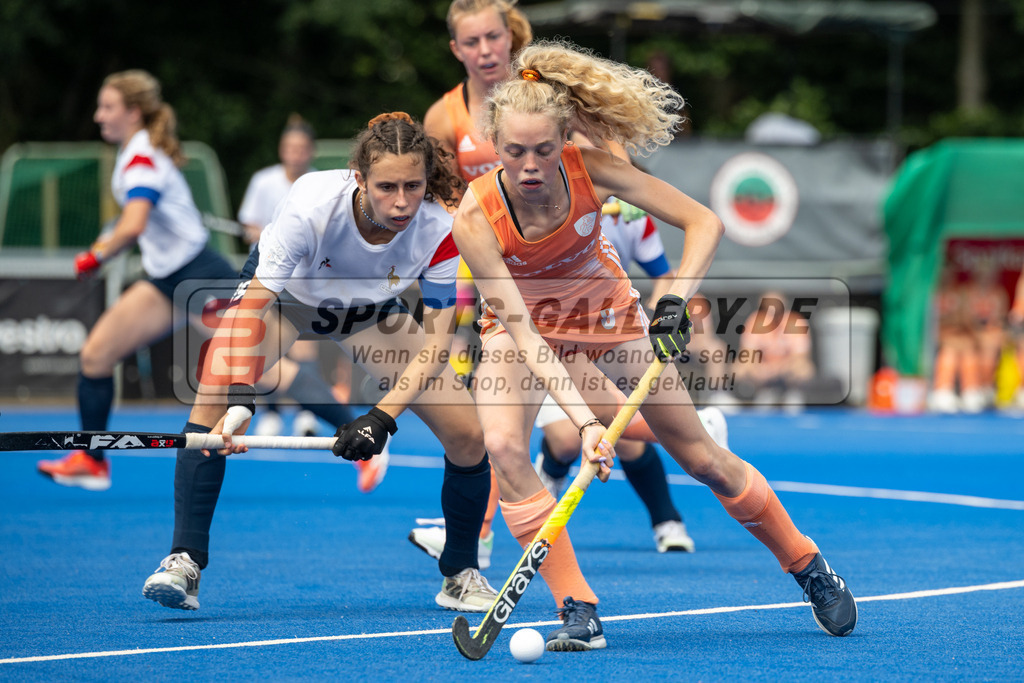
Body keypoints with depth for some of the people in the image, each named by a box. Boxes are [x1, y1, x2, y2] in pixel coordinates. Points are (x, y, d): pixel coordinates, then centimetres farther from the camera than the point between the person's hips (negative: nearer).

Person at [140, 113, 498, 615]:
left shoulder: (440, 230, -32)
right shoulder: (312, 206, -40)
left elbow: (437, 342, -28)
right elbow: (253, 307, -36)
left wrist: (383, 417, -40)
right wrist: (240, 405, -48)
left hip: (372, 311, 2)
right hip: (280, 293, -2)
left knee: (467, 436, -10)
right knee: (213, 397, -28)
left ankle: (459, 577, 12)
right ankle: (184, 563, -21)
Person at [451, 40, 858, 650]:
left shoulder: (591, 171, -29)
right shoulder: (476, 219, -33)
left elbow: (705, 222, -24)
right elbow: (522, 331, -34)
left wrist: (675, 299, -39)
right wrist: (584, 418, -43)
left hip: (605, 312, 1)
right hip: (520, 327, -1)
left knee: (702, 458, 4)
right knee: (504, 445, -29)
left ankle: (809, 566, 27)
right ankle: (578, 611, -20)